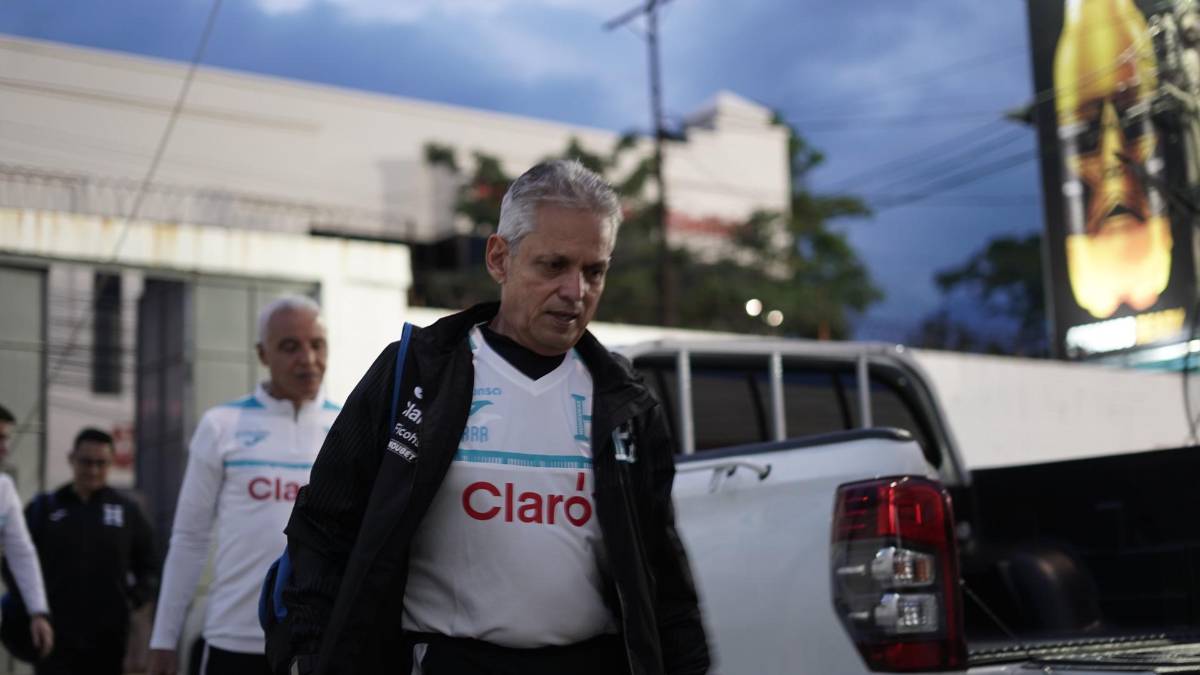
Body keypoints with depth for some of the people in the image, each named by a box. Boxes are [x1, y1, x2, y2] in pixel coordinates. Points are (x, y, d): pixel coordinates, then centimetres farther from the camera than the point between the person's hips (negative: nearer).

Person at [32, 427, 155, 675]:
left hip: (108, 636, 1)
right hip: (55, 635, -1)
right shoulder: (43, 508, 5)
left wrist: (134, 599, -1)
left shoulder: (127, 510, 7)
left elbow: (148, 564, 13)